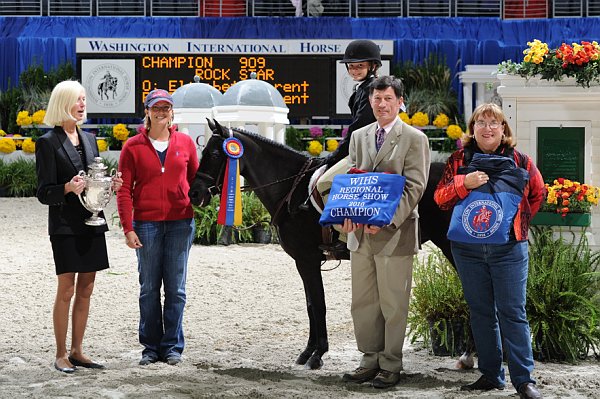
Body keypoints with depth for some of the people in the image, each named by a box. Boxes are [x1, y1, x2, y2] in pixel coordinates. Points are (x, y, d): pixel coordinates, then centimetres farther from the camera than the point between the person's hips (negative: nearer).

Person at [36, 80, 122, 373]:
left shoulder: (89, 139, 13)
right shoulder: (48, 143, -7)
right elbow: (44, 193, -8)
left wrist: (109, 186, -1)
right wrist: (68, 188, -26)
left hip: (91, 224, 7)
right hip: (65, 225, -6)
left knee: (85, 290, 8)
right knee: (66, 290, -5)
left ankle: (77, 351, 16)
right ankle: (61, 355, 2)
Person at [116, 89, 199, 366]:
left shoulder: (185, 143, 6)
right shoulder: (133, 147, 1)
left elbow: (194, 179, 14)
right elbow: (124, 190, 0)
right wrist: (128, 228, -7)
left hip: (180, 223, 1)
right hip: (146, 224, -1)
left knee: (176, 289, 5)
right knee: (149, 288, 7)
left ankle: (173, 346, 14)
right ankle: (151, 347, 16)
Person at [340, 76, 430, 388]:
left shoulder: (415, 139, -4)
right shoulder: (359, 137, 13)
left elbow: (415, 187, -11)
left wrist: (387, 220, -22)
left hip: (394, 233, -5)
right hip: (360, 233, 6)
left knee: (392, 304, 2)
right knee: (362, 303, 11)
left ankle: (390, 365, 11)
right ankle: (370, 359, 22)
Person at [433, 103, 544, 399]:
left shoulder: (519, 161, 2)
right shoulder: (459, 160, 5)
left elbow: (538, 193, 15)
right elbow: (440, 197, -2)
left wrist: (519, 220, 7)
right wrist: (464, 183, -18)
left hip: (509, 249, -2)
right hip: (468, 249, 2)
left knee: (513, 313, -4)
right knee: (481, 313, 8)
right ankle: (490, 375, 15)